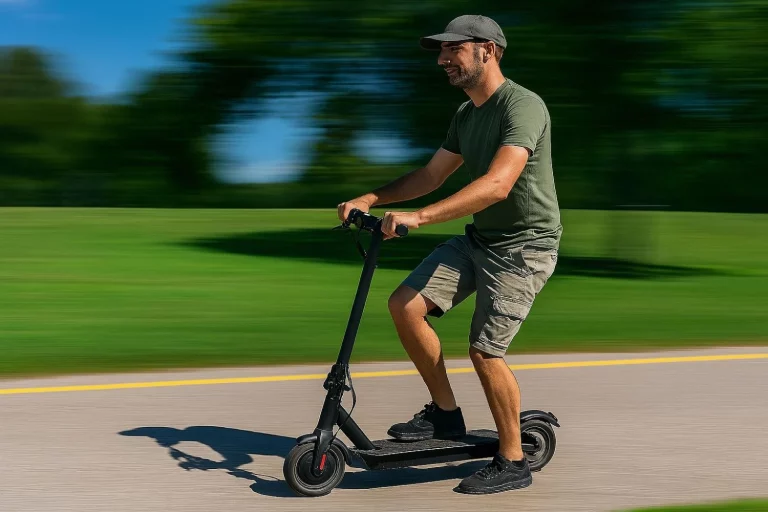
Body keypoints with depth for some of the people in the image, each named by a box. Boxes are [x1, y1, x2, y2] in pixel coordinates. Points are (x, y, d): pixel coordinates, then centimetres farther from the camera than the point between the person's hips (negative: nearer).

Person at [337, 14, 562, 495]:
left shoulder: (524, 107, -20)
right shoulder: (466, 114, 10)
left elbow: (497, 184, -33)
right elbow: (432, 174, 17)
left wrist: (418, 217, -37)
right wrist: (371, 199, 3)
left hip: (524, 245, -8)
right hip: (478, 238, 8)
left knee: (484, 350, -11)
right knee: (405, 305, -4)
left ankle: (513, 463, 8)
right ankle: (446, 415, 11)